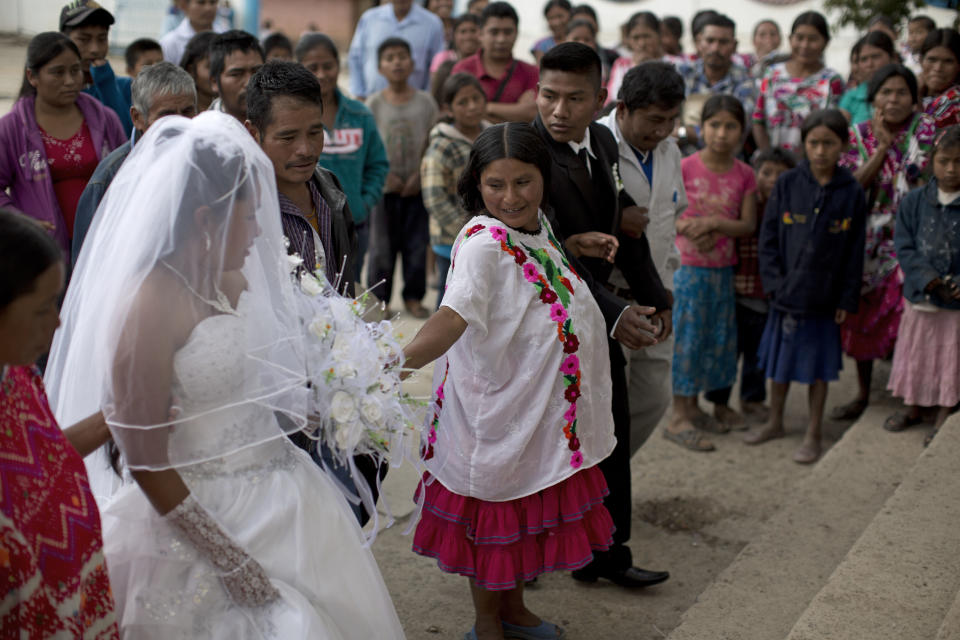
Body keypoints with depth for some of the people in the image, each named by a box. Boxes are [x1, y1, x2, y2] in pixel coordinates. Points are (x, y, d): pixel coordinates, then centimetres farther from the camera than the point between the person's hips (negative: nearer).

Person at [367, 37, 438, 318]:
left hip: (416, 186, 1)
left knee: (417, 242, 5)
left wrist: (418, 175, -10)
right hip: (385, 186, -1)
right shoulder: (374, 103, 0)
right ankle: (379, 298, 14)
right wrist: (386, 174, -13)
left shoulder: (425, 101, 1)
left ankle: (413, 297, 17)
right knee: (382, 245, 3)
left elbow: (431, 143, 1)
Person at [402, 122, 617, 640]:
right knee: (494, 517, 10)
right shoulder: (482, 242, -24)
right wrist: (402, 360, -56)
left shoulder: (539, 226, 1)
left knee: (529, 516, 23)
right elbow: (455, 314, -40)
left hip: (547, 412, 8)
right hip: (497, 415, -8)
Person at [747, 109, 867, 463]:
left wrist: (847, 299, -3)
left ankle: (812, 435, 21)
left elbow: (855, 251, 0)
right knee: (780, 359, 14)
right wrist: (775, 282, -7)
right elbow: (768, 238, 1)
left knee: (818, 366, 8)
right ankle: (775, 421, 33)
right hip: (787, 293, 1)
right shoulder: (787, 184, -2)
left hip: (825, 297, -1)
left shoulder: (851, 193, -3)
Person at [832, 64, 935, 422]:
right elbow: (853, 185, -8)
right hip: (868, 238, 3)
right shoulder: (859, 135, 4)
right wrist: (882, 147, -15)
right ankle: (863, 392, 26)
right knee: (863, 313, 10)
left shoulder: (924, 128, -3)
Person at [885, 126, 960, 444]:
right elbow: (904, 247, -5)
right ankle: (913, 407, 36)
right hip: (920, 296, 2)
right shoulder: (914, 201, -2)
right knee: (916, 354, 17)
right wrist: (930, 281, -17)